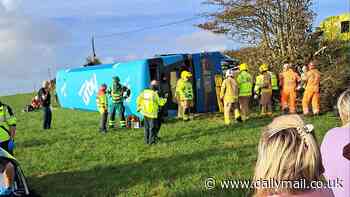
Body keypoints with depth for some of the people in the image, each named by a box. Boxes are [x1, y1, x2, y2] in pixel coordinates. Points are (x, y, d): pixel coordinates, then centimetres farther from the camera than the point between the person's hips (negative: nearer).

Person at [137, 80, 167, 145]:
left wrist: (139, 107, 18)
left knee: (147, 127, 16)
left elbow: (139, 99, 7)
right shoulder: (155, 94, -16)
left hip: (145, 113, 6)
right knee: (152, 127, 4)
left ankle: (147, 140, 21)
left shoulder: (145, 92, 1)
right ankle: (151, 140, 6)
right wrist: (165, 99, 7)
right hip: (152, 113, -6)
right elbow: (160, 102, -10)